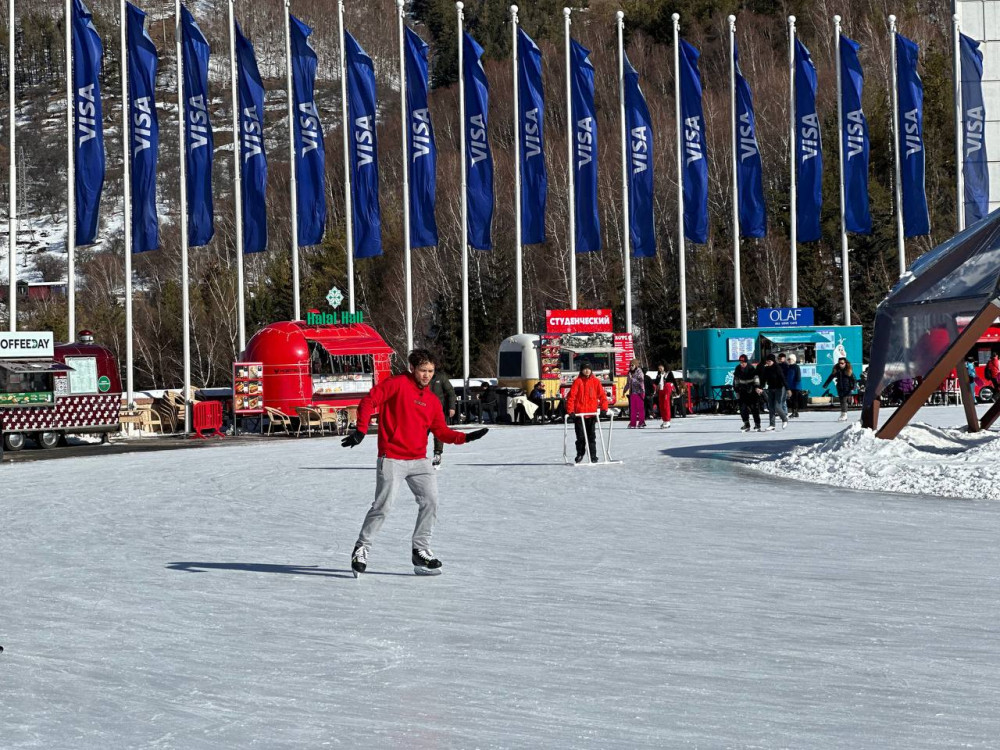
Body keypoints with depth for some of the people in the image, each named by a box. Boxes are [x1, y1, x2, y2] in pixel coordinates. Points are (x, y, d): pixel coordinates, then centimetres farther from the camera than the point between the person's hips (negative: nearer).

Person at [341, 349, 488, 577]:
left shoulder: (432, 401, 14)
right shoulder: (397, 384, -4)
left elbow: (441, 431, 11)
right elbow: (369, 400, -9)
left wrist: (465, 437, -4)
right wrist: (361, 430, -17)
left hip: (419, 460, 6)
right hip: (392, 458, -6)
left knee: (430, 501, -2)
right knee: (383, 505, -8)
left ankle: (420, 550, 10)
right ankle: (362, 548, 9)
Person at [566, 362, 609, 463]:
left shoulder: (595, 381, 4)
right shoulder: (577, 381, -2)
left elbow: (602, 394, 6)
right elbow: (571, 396, -6)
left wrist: (604, 408, -4)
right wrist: (570, 411, -13)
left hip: (592, 414, 1)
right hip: (579, 413, -1)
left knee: (591, 436, 4)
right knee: (580, 436, 4)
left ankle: (593, 456, 8)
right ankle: (580, 454, 20)